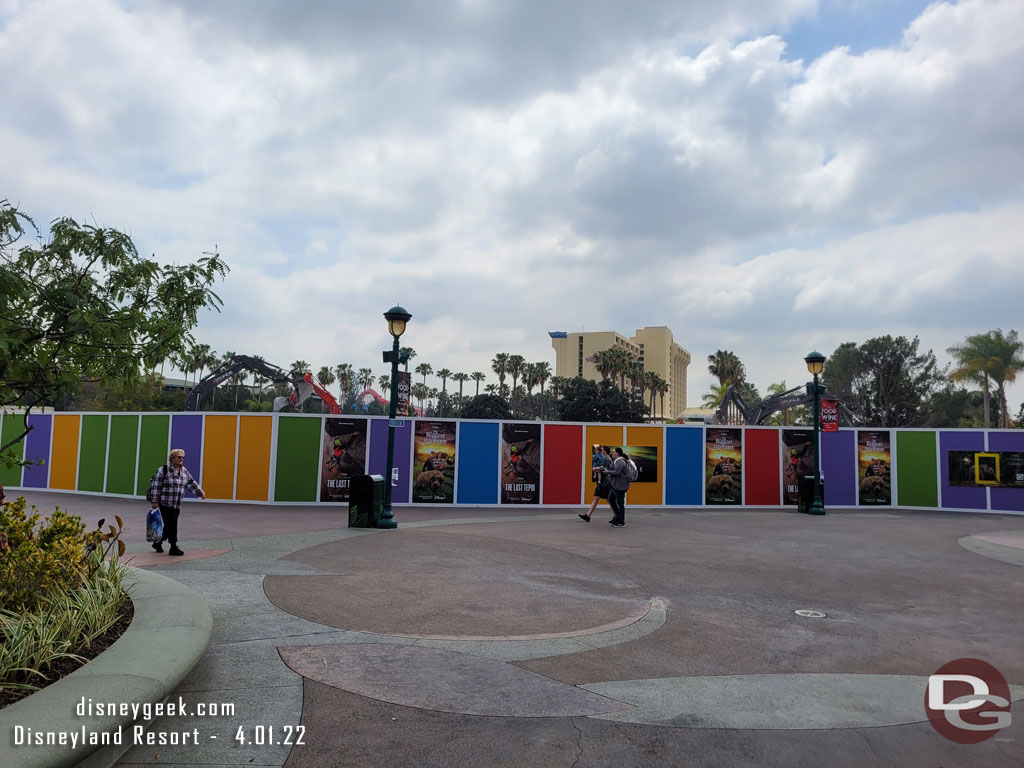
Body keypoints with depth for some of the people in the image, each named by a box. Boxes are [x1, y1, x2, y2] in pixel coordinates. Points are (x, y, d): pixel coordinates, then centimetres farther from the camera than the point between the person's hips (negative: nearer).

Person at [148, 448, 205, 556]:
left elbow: (191, 482, 15)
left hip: (177, 504, 6)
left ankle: (157, 543, 29)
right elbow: (156, 486, -9)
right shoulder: (163, 470, -9)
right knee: (171, 525, -7)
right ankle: (173, 548, 0)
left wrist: (200, 492, 7)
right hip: (165, 503, -6)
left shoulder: (184, 471, 10)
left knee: (169, 526, 10)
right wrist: (154, 501, -12)